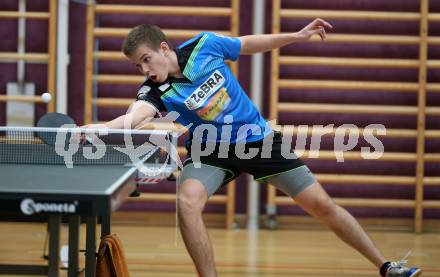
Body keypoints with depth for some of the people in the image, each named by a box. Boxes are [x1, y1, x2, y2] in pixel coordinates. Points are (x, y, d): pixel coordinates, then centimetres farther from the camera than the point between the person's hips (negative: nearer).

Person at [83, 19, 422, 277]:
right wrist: (102, 127, -63)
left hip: (259, 138, 1)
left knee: (322, 204, 2)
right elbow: (135, 117, -43)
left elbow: (248, 44, 3)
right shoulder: (155, 91, -22)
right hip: (210, 149, -1)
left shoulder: (204, 46, -17)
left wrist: (298, 36, 3)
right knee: (187, 201, -31)